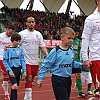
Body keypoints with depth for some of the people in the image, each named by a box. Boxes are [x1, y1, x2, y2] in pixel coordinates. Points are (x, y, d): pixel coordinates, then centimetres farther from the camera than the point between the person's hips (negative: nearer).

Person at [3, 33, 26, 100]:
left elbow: (22, 61, 7)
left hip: (18, 69, 5)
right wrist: (10, 71, -15)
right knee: (15, 86, -17)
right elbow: (4, 61, -8)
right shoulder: (8, 50, -7)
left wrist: (24, 71, 0)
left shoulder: (20, 50, 4)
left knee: (14, 86, 12)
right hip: (12, 69, -4)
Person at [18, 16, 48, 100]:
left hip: (35, 61, 5)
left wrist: (47, 54, -6)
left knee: (31, 79, 13)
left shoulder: (38, 34, 9)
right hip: (26, 61, -5)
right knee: (29, 78, -13)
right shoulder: (22, 34, -4)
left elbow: (42, 46, 8)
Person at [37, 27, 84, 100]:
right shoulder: (55, 51, -15)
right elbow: (46, 65, -11)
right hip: (58, 80, -7)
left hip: (68, 79, 7)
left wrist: (81, 65, 5)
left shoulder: (71, 51, 3)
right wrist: (40, 78, -10)